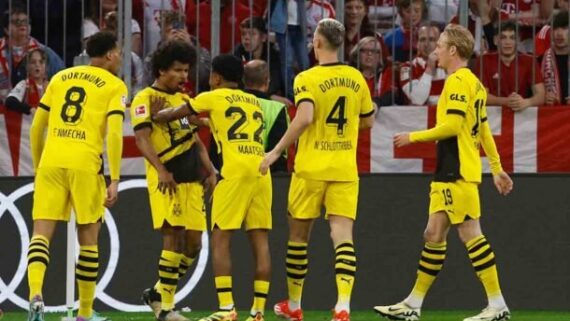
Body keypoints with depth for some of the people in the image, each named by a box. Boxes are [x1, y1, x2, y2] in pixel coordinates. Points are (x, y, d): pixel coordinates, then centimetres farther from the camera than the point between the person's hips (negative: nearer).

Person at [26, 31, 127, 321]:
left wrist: (37, 168, 27)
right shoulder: (114, 86, 5)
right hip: (85, 164, -3)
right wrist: (114, 181, -8)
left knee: (41, 233, -1)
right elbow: (114, 133, -7)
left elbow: (36, 128, 18)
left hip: (51, 162, 3)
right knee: (88, 238, 11)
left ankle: (35, 294, -27)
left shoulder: (60, 78, 18)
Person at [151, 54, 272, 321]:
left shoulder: (213, 98, 9)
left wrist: (153, 116, 40)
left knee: (220, 239, -1)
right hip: (262, 170, 5)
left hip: (236, 171, -5)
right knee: (260, 239, 4)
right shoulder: (254, 102, 23)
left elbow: (173, 115, 20)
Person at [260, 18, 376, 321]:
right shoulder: (356, 78, 5)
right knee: (343, 236, -5)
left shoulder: (308, 79, -9)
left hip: (311, 169, -3)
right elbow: (368, 120, 16)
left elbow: (304, 117, -24)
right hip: (345, 170, 3)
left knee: (298, 235, 13)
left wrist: (276, 151, -18)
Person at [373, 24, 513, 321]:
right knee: (433, 235, 10)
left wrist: (414, 137, -10)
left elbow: (452, 125, -21)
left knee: (470, 234, -8)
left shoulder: (458, 81, -13)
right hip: (448, 173, 10)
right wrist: (496, 168, 23)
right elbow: (484, 130, 21)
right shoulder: (473, 83, 17)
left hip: (458, 173, -10)